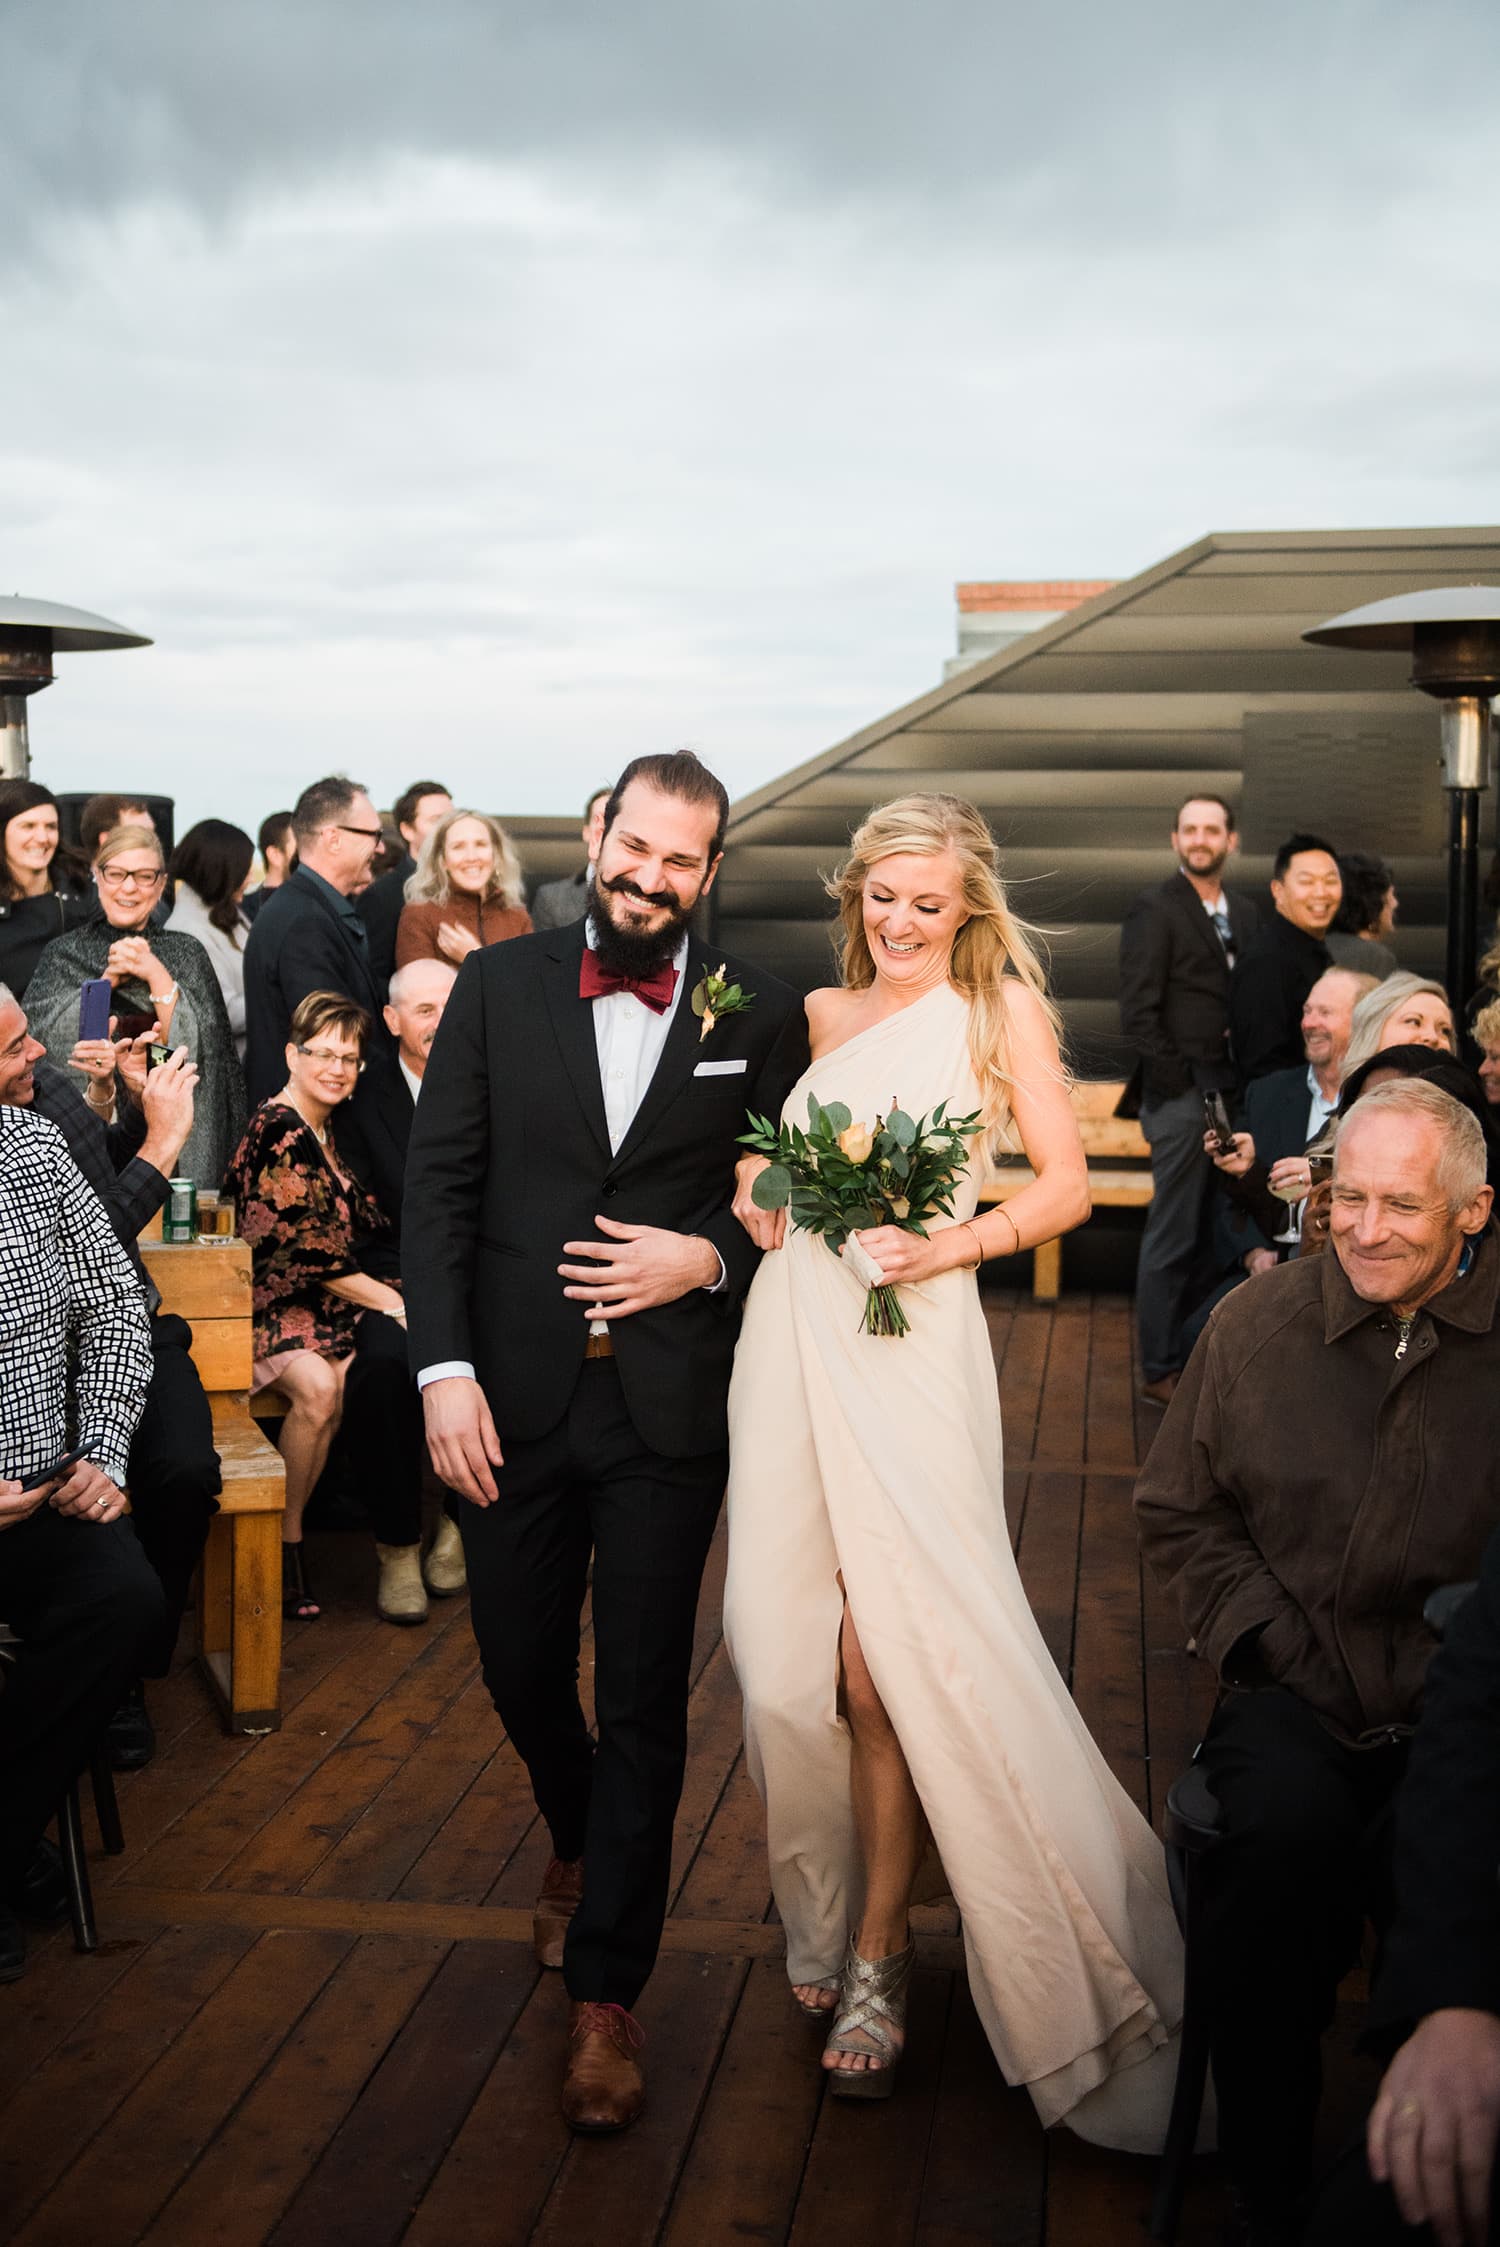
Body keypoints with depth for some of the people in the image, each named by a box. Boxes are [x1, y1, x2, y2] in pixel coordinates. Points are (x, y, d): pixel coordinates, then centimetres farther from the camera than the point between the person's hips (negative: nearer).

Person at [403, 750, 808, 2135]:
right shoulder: (498, 986, 2)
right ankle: (580, 1844, 48)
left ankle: (606, 1996, 18)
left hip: (668, 1406, -2)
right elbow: (439, 1183, -1)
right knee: (520, 1669, 16)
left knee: (644, 1698, 3)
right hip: (516, 1397, 2)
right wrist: (445, 1368, -8)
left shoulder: (762, 1016, 0)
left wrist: (710, 1255, -13)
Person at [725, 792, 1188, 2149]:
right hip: (793, 1334, 4)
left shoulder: (1002, 1010, 4)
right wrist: (754, 1195, 3)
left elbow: (1067, 1185, 1)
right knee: (793, 1643, 2)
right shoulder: (821, 1014, 15)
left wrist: (951, 1245, -13)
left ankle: (878, 1951, 5)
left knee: (885, 1653, -10)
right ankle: (824, 1909, 23)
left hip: (909, 1341, -4)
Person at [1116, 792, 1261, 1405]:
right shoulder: (1154, 910, -5)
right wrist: (1178, 1083, -12)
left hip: (1231, 1092, 6)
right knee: (1175, 1236, -3)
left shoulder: (1245, 913, 15)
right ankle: (1161, 1371, 5)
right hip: (1182, 1095, -6)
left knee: (1217, 1232, 11)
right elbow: (1138, 1010, -10)